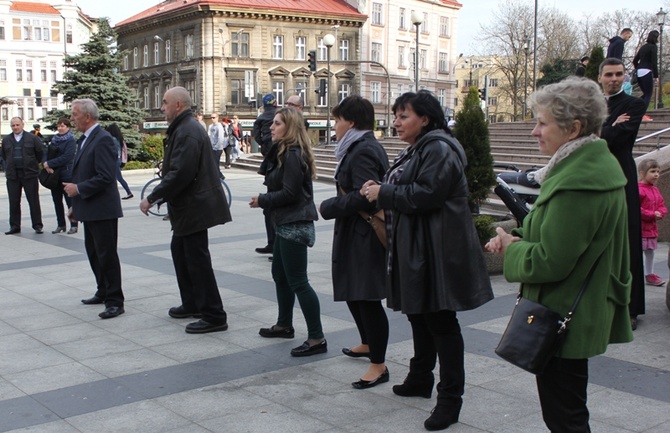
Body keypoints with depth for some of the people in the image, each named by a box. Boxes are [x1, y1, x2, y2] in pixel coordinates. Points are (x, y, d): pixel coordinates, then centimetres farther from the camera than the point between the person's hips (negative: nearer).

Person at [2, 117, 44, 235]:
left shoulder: (32, 138, -3)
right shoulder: (6, 140, 8)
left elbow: (40, 153, 3)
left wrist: (33, 164, 7)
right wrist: (10, 166, 14)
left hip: (29, 174, -3)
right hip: (12, 175, 3)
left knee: (34, 202, 2)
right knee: (14, 202, 7)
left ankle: (37, 226, 7)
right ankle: (14, 226, 14)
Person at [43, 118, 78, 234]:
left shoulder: (70, 140, -8)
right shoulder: (55, 140, 12)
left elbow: (66, 157, -18)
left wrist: (49, 163, -16)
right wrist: (46, 165, -13)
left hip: (66, 174, -7)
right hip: (54, 174, 7)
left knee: (70, 200, -2)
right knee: (57, 201, 10)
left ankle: (74, 225, 5)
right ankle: (61, 225, 19)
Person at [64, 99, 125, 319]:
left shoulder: (102, 139, -16)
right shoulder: (85, 139, 14)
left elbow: (106, 177, -24)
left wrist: (78, 189, -17)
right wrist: (76, 205, 16)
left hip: (102, 210, -10)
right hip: (89, 209, 10)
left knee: (107, 255, -3)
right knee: (94, 253, 17)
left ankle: (114, 301, 4)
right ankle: (104, 292, 30)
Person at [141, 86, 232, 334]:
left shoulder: (187, 132, -20)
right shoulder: (183, 128, 14)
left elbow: (180, 174, -27)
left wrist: (152, 198, -21)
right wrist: (160, 198, 14)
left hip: (194, 207, -11)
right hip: (188, 207, 11)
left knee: (198, 260, -5)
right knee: (180, 251, 21)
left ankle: (214, 316, 2)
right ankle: (192, 305, 32)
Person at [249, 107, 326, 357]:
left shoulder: (293, 155, -18)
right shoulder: (285, 152, 16)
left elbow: (289, 193, -22)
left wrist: (262, 201, -10)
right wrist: (265, 200, -3)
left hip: (295, 225, -11)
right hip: (287, 223, 11)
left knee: (297, 281, -9)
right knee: (280, 275, 20)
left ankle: (317, 339, -5)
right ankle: (284, 325, 35)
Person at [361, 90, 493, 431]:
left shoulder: (439, 150, -16)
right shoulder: (415, 150, 17)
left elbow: (425, 195, -26)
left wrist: (383, 193, -15)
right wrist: (381, 191, 2)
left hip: (437, 253, -11)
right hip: (414, 250, 11)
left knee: (440, 321, -5)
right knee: (418, 314, 19)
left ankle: (450, 397, 3)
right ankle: (420, 378, 34)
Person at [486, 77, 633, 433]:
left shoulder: (575, 183, -26)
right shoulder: (599, 165, 7)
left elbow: (550, 262, -26)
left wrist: (511, 248, -8)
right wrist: (519, 239, 0)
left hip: (561, 320, -10)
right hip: (584, 314, 10)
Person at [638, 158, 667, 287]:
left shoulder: (655, 190, 12)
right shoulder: (638, 189, -17)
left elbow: (662, 206, 17)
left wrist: (660, 213, -6)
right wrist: (651, 214, -21)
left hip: (652, 227, 9)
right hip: (639, 227, -9)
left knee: (650, 252, 17)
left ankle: (649, 274, 28)